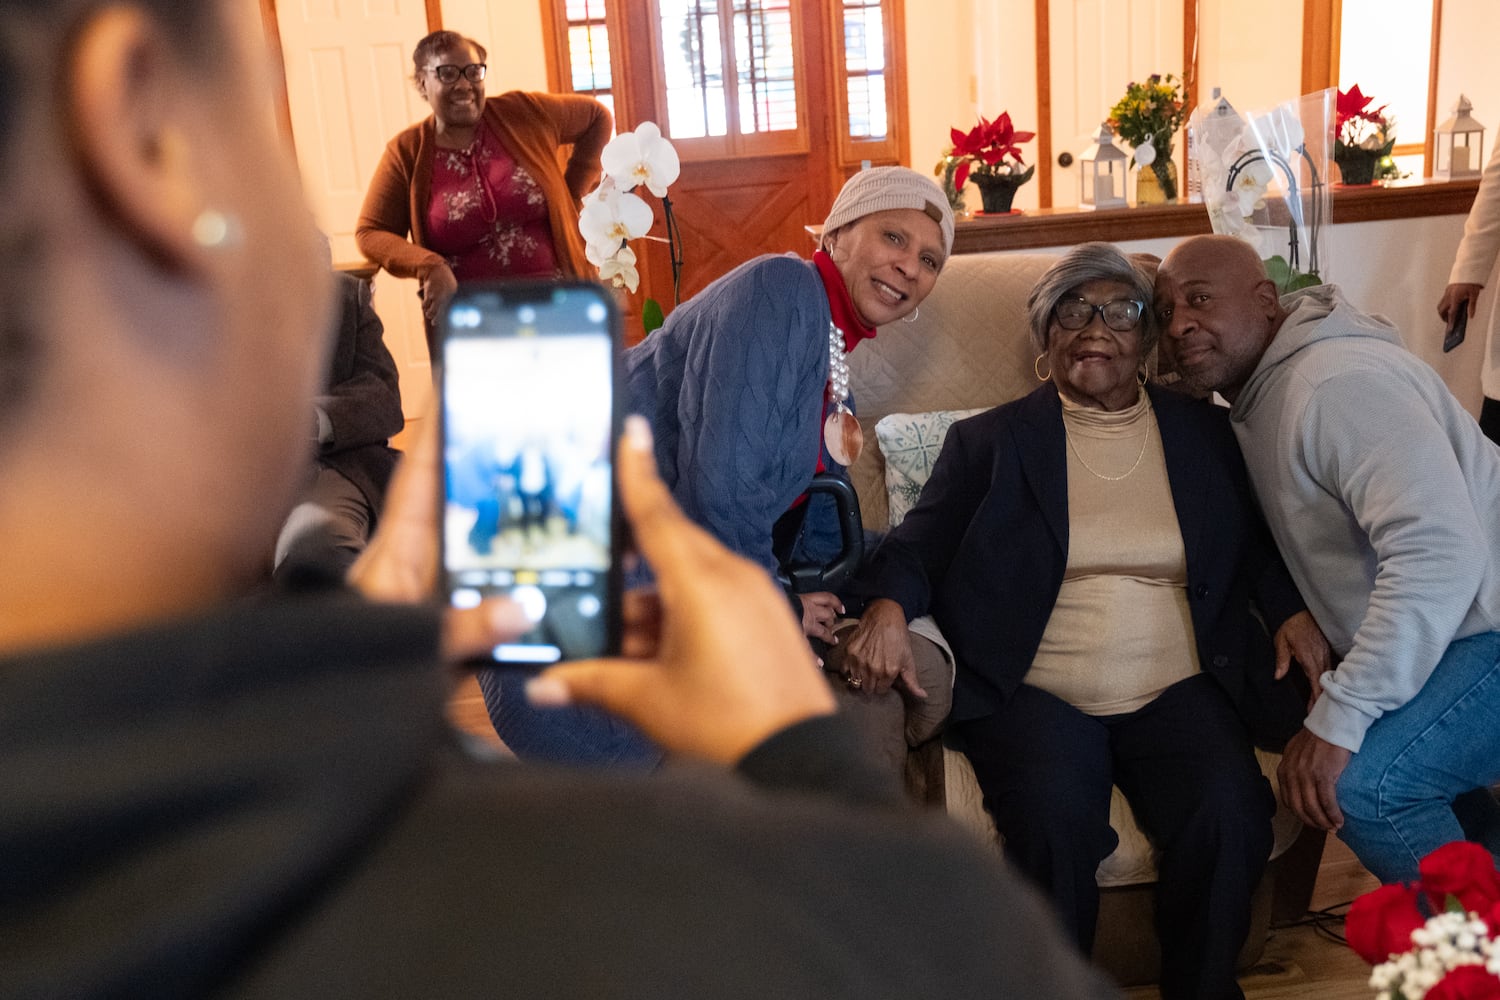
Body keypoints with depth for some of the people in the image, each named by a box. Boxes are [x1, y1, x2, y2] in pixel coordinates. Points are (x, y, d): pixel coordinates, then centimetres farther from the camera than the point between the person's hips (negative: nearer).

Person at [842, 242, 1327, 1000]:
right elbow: (921, 542, 3)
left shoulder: (1206, 433, 16)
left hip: (1177, 690, 2)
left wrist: (1292, 611, -1)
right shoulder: (988, 440, 10)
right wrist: (887, 605, -18)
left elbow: (1255, 542, 19)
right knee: (1054, 822, -30)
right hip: (1035, 693, -2)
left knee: (1227, 815, -26)